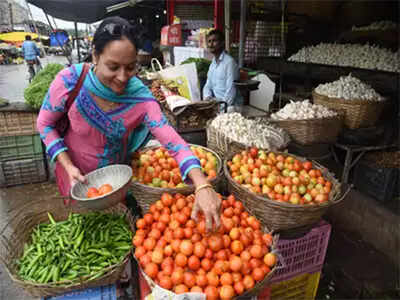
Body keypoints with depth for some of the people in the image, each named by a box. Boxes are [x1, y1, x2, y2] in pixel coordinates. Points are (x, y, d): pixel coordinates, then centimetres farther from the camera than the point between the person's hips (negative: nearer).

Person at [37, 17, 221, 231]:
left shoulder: (140, 97, -25)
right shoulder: (69, 82, -27)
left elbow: (172, 139, -32)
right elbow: (45, 123, -10)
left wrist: (202, 185, -46)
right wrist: (68, 166, -21)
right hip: (78, 175, -1)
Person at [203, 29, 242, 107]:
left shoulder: (230, 62, -12)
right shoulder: (213, 63, 14)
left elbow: (231, 90, -17)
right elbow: (208, 85, 15)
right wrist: (207, 97, -5)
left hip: (230, 105, -7)